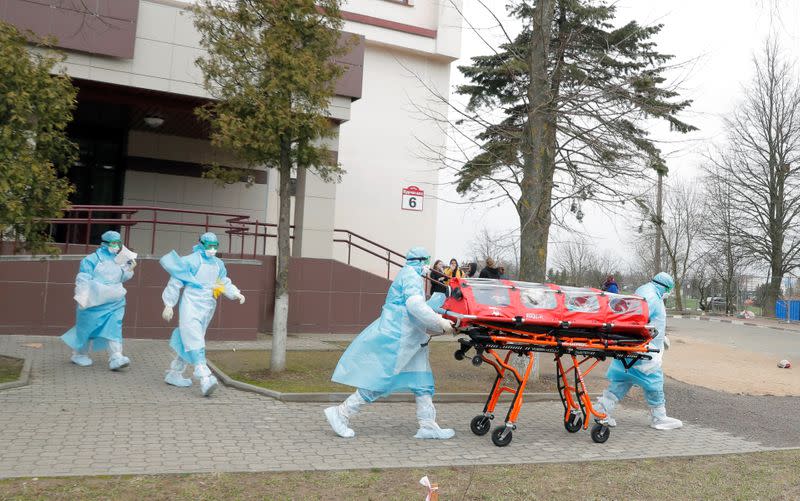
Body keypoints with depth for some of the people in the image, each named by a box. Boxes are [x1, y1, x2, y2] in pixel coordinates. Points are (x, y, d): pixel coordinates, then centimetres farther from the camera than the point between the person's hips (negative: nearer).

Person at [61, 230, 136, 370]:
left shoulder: (119, 261, 11)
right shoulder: (92, 259, -6)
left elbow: (121, 278, 18)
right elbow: (83, 279, -9)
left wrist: (130, 269, 1)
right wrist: (83, 296, -16)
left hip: (115, 303, 4)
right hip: (95, 302, -4)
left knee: (114, 328, -6)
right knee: (87, 327, 8)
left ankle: (116, 358, -12)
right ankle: (79, 354, 27)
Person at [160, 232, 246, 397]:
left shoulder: (218, 264, 13)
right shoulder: (191, 260, -8)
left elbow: (225, 283, 18)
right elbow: (175, 281, -5)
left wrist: (236, 294, -2)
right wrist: (169, 305, -6)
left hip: (207, 308, 7)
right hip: (191, 305, -7)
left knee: (188, 341, 15)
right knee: (195, 342, -15)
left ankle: (174, 374, 28)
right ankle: (205, 379, -26)